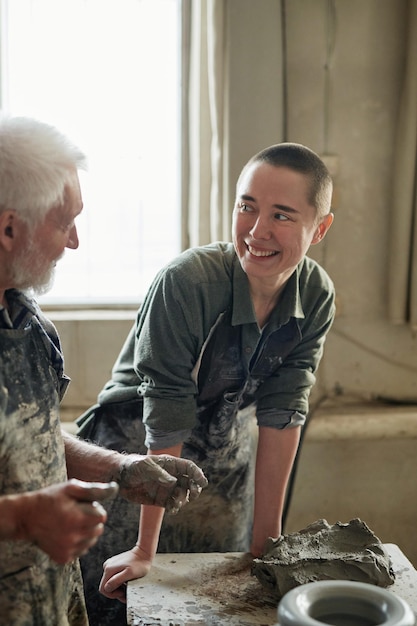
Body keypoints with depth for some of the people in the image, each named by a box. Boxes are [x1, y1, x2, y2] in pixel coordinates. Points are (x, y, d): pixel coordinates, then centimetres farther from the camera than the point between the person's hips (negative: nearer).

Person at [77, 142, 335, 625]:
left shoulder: (316, 298, -14)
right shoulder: (187, 282, -31)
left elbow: (281, 415, -10)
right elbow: (166, 423, -28)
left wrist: (267, 533, -8)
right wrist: (145, 551, -22)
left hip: (226, 456, 5)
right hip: (136, 451, -4)